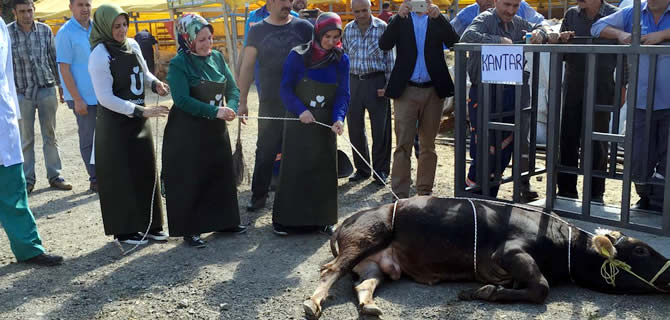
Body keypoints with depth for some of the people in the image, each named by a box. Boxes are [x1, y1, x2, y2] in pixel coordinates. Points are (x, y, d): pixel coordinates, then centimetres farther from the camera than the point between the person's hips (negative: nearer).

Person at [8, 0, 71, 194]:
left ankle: (54, 176, 16)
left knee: (50, 136, 8)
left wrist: (60, 85, 11)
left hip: (47, 90, 2)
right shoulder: (7, 33, -5)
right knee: (26, 139, 6)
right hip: (21, 93, -2)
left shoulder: (45, 30, 2)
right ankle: (28, 179, 15)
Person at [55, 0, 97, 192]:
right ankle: (95, 179, 15)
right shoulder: (65, 33, -9)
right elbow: (64, 69, -12)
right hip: (83, 98, -5)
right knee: (88, 139, 5)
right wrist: (77, 99, -16)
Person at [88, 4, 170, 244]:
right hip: (115, 124, -6)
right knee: (121, 177, 2)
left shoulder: (132, 45, 3)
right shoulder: (100, 55, -16)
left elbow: (144, 72, 21)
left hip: (139, 119, 6)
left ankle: (149, 224, 21)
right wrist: (142, 111, -22)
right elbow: (105, 98, -19)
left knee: (146, 171, 10)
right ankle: (124, 230, 14)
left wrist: (155, 83, -2)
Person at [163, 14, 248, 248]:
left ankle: (224, 221, 29)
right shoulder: (179, 64, -14)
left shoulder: (217, 57, 4)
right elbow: (182, 99, -22)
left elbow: (232, 89, 5)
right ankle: (189, 230, 12)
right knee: (188, 181, 0)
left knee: (221, 175, 14)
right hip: (187, 132, -6)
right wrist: (215, 111, -26)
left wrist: (231, 108, -16)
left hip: (216, 130, 6)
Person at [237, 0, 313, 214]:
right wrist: (242, 102, 1)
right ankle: (259, 195, 17)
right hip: (269, 102, 0)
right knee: (265, 151, 5)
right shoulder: (258, 31, 4)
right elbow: (247, 67, 5)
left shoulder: (303, 28, 3)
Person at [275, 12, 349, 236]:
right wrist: (300, 110, -21)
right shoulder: (297, 55, -9)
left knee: (325, 170, 6)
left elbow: (343, 93, -2)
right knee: (294, 168, 0)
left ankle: (322, 219, 19)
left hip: (325, 124, 3)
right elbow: (285, 88, -7)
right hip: (298, 122, -3)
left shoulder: (341, 60, 0)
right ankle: (284, 219, 10)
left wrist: (339, 118, -18)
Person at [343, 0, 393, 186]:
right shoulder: (348, 29, 9)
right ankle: (362, 169, 20)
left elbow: (390, 58, -2)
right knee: (355, 128, 7)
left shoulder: (382, 28, -2)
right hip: (354, 81, 4)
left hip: (376, 82, -4)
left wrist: (389, 85, -9)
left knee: (380, 129, 0)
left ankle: (381, 171, 11)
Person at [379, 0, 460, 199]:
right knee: (403, 144, -5)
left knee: (428, 145, 9)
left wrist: (438, 17, -19)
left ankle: (425, 192, 19)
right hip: (406, 91, -1)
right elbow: (384, 45, -10)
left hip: (433, 91, 2)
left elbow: (454, 42, -9)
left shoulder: (438, 20, 8)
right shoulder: (400, 19, 6)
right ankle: (400, 194, -3)